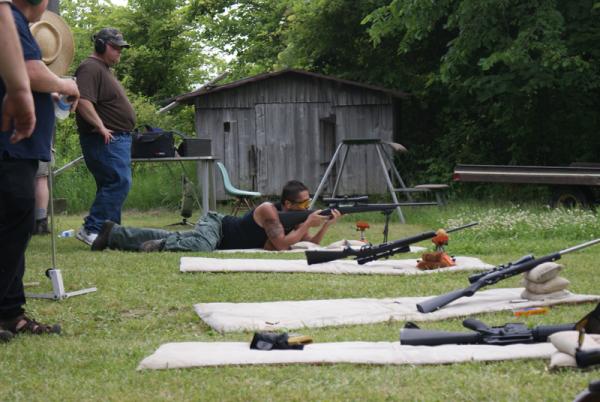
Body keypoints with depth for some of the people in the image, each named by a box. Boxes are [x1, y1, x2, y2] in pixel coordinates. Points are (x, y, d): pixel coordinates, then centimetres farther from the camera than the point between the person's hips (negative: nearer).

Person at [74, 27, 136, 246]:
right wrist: (101, 127, -26)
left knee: (112, 184, 11)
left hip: (117, 138, 11)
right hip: (105, 139, -11)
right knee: (119, 182, -17)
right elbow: (83, 102, -25)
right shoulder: (90, 68, -13)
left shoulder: (104, 69, 22)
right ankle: (91, 229, -18)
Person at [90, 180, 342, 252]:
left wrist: (326, 225, -18)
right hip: (215, 226, -8)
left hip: (222, 234, 8)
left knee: (169, 239, 14)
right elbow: (282, 245, -35)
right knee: (200, 246, -41)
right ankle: (162, 244, -17)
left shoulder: (295, 218, -2)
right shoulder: (268, 210, -26)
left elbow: (311, 245, -3)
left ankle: (113, 234, 22)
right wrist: (308, 224, -30)